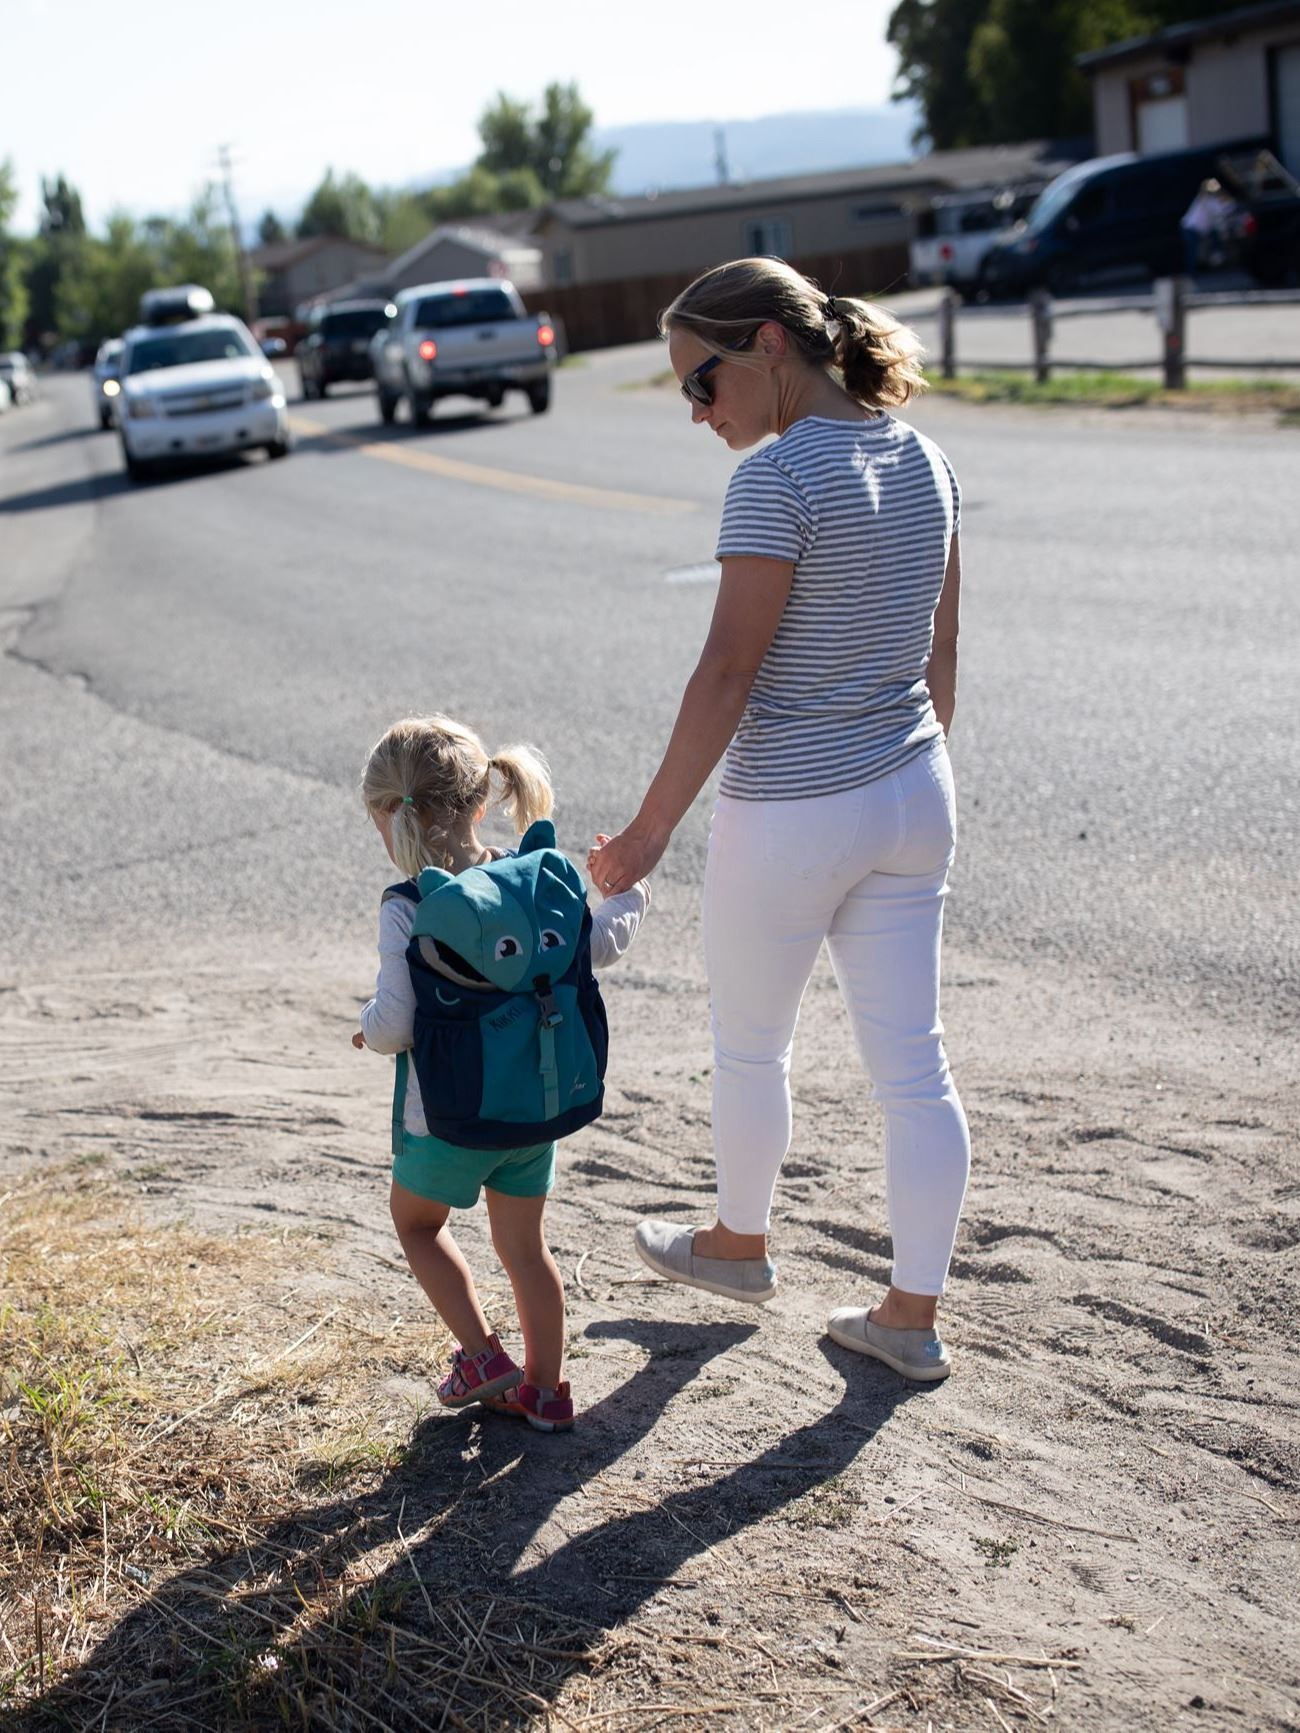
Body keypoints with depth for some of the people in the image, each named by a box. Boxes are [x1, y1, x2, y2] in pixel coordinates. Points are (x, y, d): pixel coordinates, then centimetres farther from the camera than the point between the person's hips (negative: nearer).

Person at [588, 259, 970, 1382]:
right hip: (913, 797, 7)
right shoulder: (926, 462, 4)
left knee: (751, 1044, 17)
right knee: (912, 1062, 10)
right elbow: (942, 654, 11)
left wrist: (651, 829, -14)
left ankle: (740, 1243, 40)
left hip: (792, 816, -7)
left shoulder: (779, 478, -19)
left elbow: (729, 672, -20)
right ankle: (913, 1316, 20)